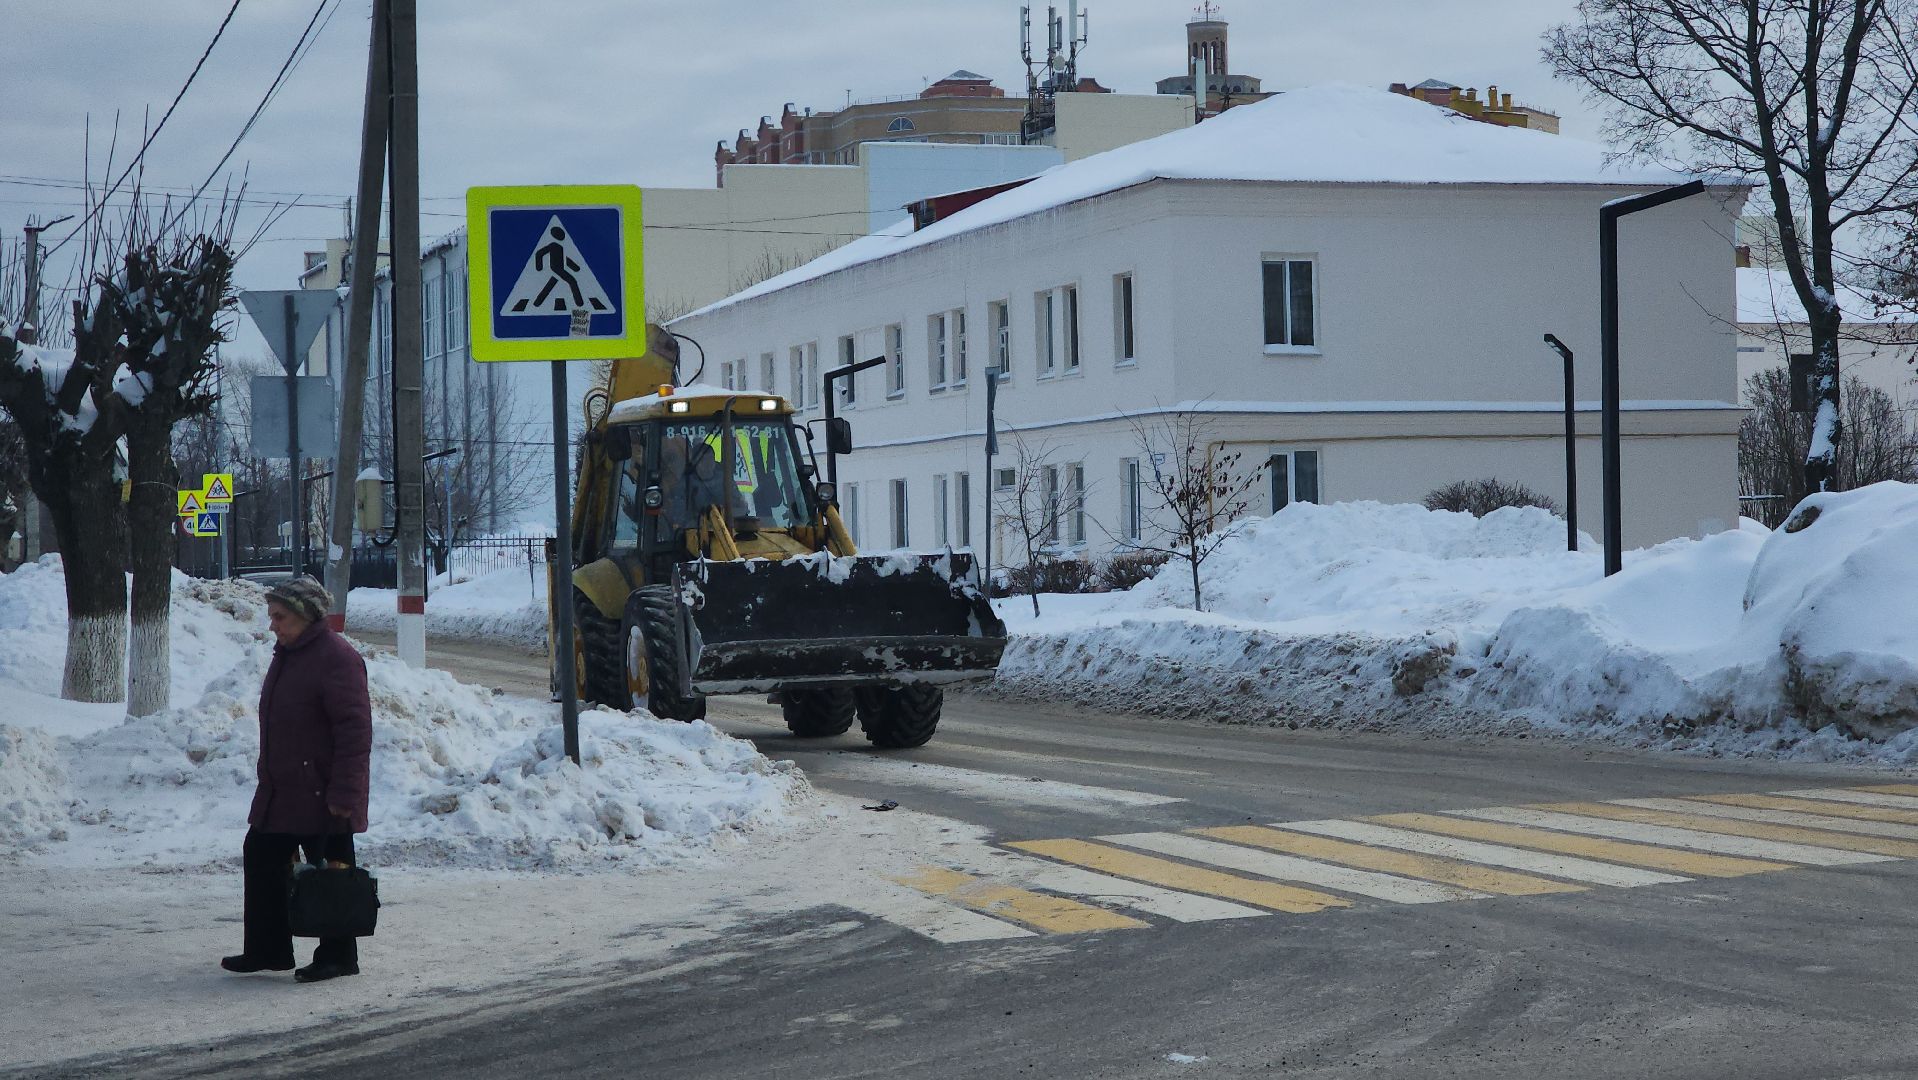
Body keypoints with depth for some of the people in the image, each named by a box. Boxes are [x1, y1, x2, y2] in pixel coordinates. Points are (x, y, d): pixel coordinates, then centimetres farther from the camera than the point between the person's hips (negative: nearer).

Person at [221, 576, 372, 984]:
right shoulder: (287, 654, 13)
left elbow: (356, 731, -20)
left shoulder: (336, 658, -17)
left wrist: (343, 793, -23)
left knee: (330, 871, 0)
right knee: (261, 859, 12)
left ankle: (338, 957, 10)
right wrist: (269, 775, 23)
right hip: (280, 790, 10)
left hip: (322, 795, -10)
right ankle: (267, 949, 22)